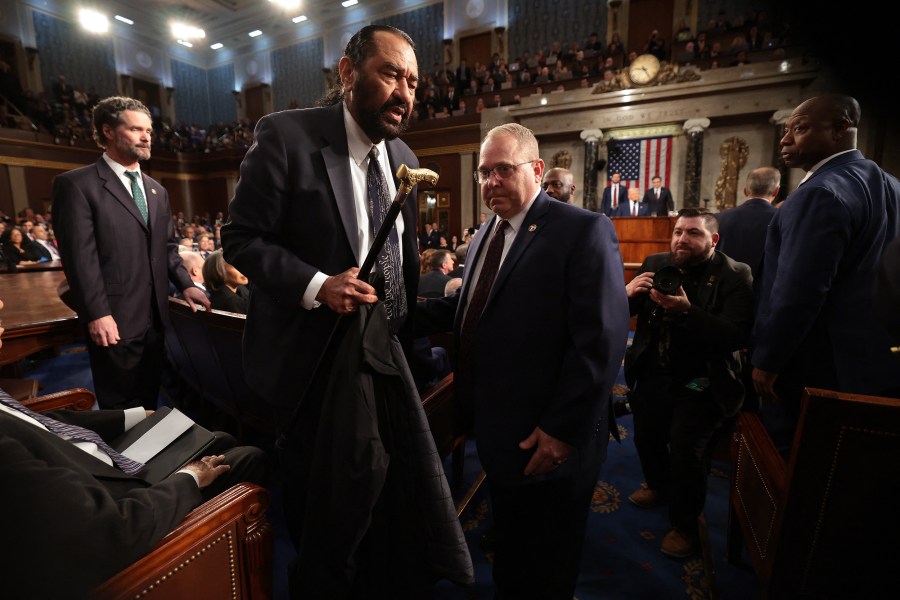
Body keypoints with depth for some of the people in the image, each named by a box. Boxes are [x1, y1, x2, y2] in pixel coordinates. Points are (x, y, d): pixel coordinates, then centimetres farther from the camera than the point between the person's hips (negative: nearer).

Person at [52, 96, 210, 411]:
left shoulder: (157, 190, 17)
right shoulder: (76, 184, -6)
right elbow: (80, 255, -13)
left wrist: (184, 284, 4)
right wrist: (97, 314, -18)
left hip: (155, 317, 6)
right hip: (115, 320, -6)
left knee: (149, 399, 16)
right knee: (121, 406, 8)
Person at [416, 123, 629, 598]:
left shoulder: (584, 230, -15)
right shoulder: (485, 235, 11)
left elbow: (601, 340, -21)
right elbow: (463, 308, 10)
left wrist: (562, 428, -21)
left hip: (548, 440, -7)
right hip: (496, 429, 7)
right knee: (507, 541, 29)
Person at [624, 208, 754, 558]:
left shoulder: (735, 276, -11)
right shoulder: (655, 265, 2)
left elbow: (736, 336, -22)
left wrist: (687, 312, -35)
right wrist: (627, 293, -19)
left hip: (701, 384, -4)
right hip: (653, 377, 5)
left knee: (686, 451, -9)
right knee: (646, 438, 15)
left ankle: (684, 525, 19)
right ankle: (659, 488, 46)